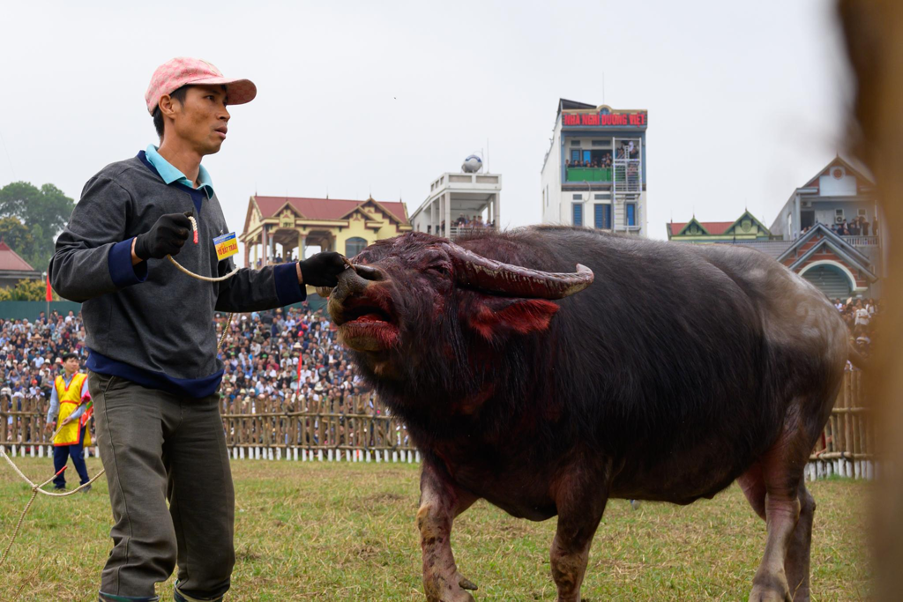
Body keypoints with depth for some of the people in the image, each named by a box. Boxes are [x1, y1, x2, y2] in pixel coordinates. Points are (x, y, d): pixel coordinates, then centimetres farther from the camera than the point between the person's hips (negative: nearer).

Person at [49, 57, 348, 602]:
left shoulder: (206, 200, 19)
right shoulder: (122, 184, -5)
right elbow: (65, 272, -16)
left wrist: (301, 275, 17)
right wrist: (141, 249, -32)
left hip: (198, 397, 8)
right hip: (131, 388, -8)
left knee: (213, 556, 7)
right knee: (147, 544, -22)